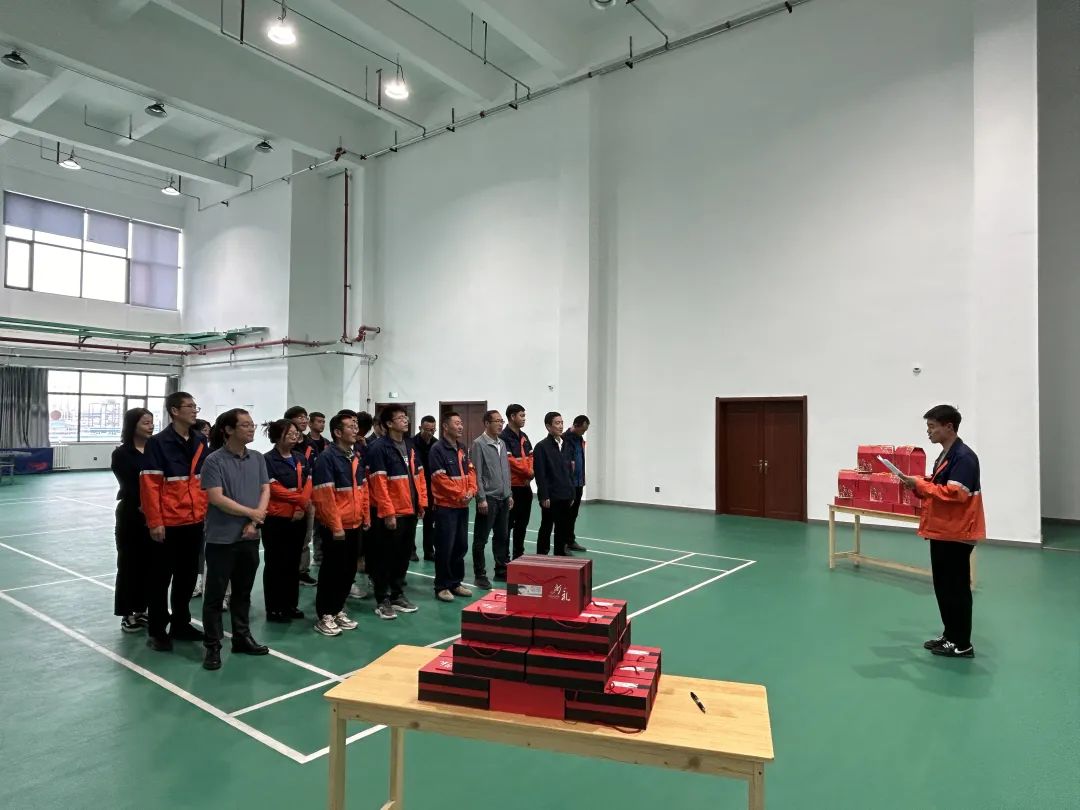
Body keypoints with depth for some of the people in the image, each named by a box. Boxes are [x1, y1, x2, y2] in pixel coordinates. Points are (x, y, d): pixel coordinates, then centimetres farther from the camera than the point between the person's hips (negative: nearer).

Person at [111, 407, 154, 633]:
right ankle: (127, 614, 15)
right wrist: (143, 509, -21)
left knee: (149, 562, 9)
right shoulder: (122, 454, -4)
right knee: (129, 563, 4)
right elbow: (129, 487, -11)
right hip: (132, 515, -4)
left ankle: (141, 610, 23)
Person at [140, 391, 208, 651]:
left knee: (188, 575, 15)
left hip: (195, 522, 6)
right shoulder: (158, 443, -10)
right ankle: (156, 631, 19)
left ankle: (180, 624, 29)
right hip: (168, 524, -5)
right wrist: (155, 522, -14)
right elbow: (149, 485, -12)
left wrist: (206, 511, 10)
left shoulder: (200, 442, 7)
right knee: (162, 577, 7)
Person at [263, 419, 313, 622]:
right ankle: (274, 608, 12)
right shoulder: (268, 460, -8)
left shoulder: (301, 459, 11)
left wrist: (301, 508, -10)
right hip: (276, 520, -6)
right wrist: (302, 500, -12)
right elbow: (274, 489, -14)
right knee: (275, 564, 3)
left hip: (298, 519, 6)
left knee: (293, 563, 12)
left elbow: (308, 485, 5)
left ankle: (290, 605, 22)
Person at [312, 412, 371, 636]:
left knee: (349, 570, 14)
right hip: (335, 527, -7)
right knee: (332, 571, 3)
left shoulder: (355, 457, 10)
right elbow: (324, 497, -18)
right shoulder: (327, 458, -15)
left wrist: (365, 517, 11)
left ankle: (338, 610, 28)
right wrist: (336, 526, -18)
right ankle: (324, 616, 16)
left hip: (354, 525, 7)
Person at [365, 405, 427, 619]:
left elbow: (418, 475, 16)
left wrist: (422, 501, 10)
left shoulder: (409, 446, 12)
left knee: (403, 555, 15)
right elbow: (379, 483, -16)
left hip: (410, 511, 7)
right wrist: (388, 512, -18)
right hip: (391, 514, -7)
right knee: (386, 558, 3)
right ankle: (382, 601, 14)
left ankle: (398, 595, 27)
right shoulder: (379, 448, -12)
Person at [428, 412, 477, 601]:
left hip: (463, 506, 8)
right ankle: (442, 587, 9)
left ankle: (455, 583, 25)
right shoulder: (437, 450, -12)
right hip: (446, 506, -8)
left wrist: (471, 491, -4)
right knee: (445, 547, -2)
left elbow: (470, 472, 13)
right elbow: (440, 479, -17)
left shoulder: (462, 449, 12)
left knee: (461, 545, 13)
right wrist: (460, 495, -16)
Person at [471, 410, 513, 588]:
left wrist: (509, 494, 14)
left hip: (503, 498, 7)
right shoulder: (479, 444, -9)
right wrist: (481, 498, -15)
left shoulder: (502, 443, 12)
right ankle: (480, 575, 11)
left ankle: (502, 571, 24)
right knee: (481, 539, 2)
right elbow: (476, 474, -12)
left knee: (502, 537, 13)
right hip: (488, 498, -7)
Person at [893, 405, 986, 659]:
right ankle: (950, 635, 27)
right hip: (941, 531, 10)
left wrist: (920, 485, -21)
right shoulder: (945, 455, 14)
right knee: (943, 586, 16)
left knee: (956, 588, 0)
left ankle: (962, 644, 10)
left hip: (957, 533, -10)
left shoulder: (964, 457, -18)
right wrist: (917, 485, 1)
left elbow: (955, 494, -26)